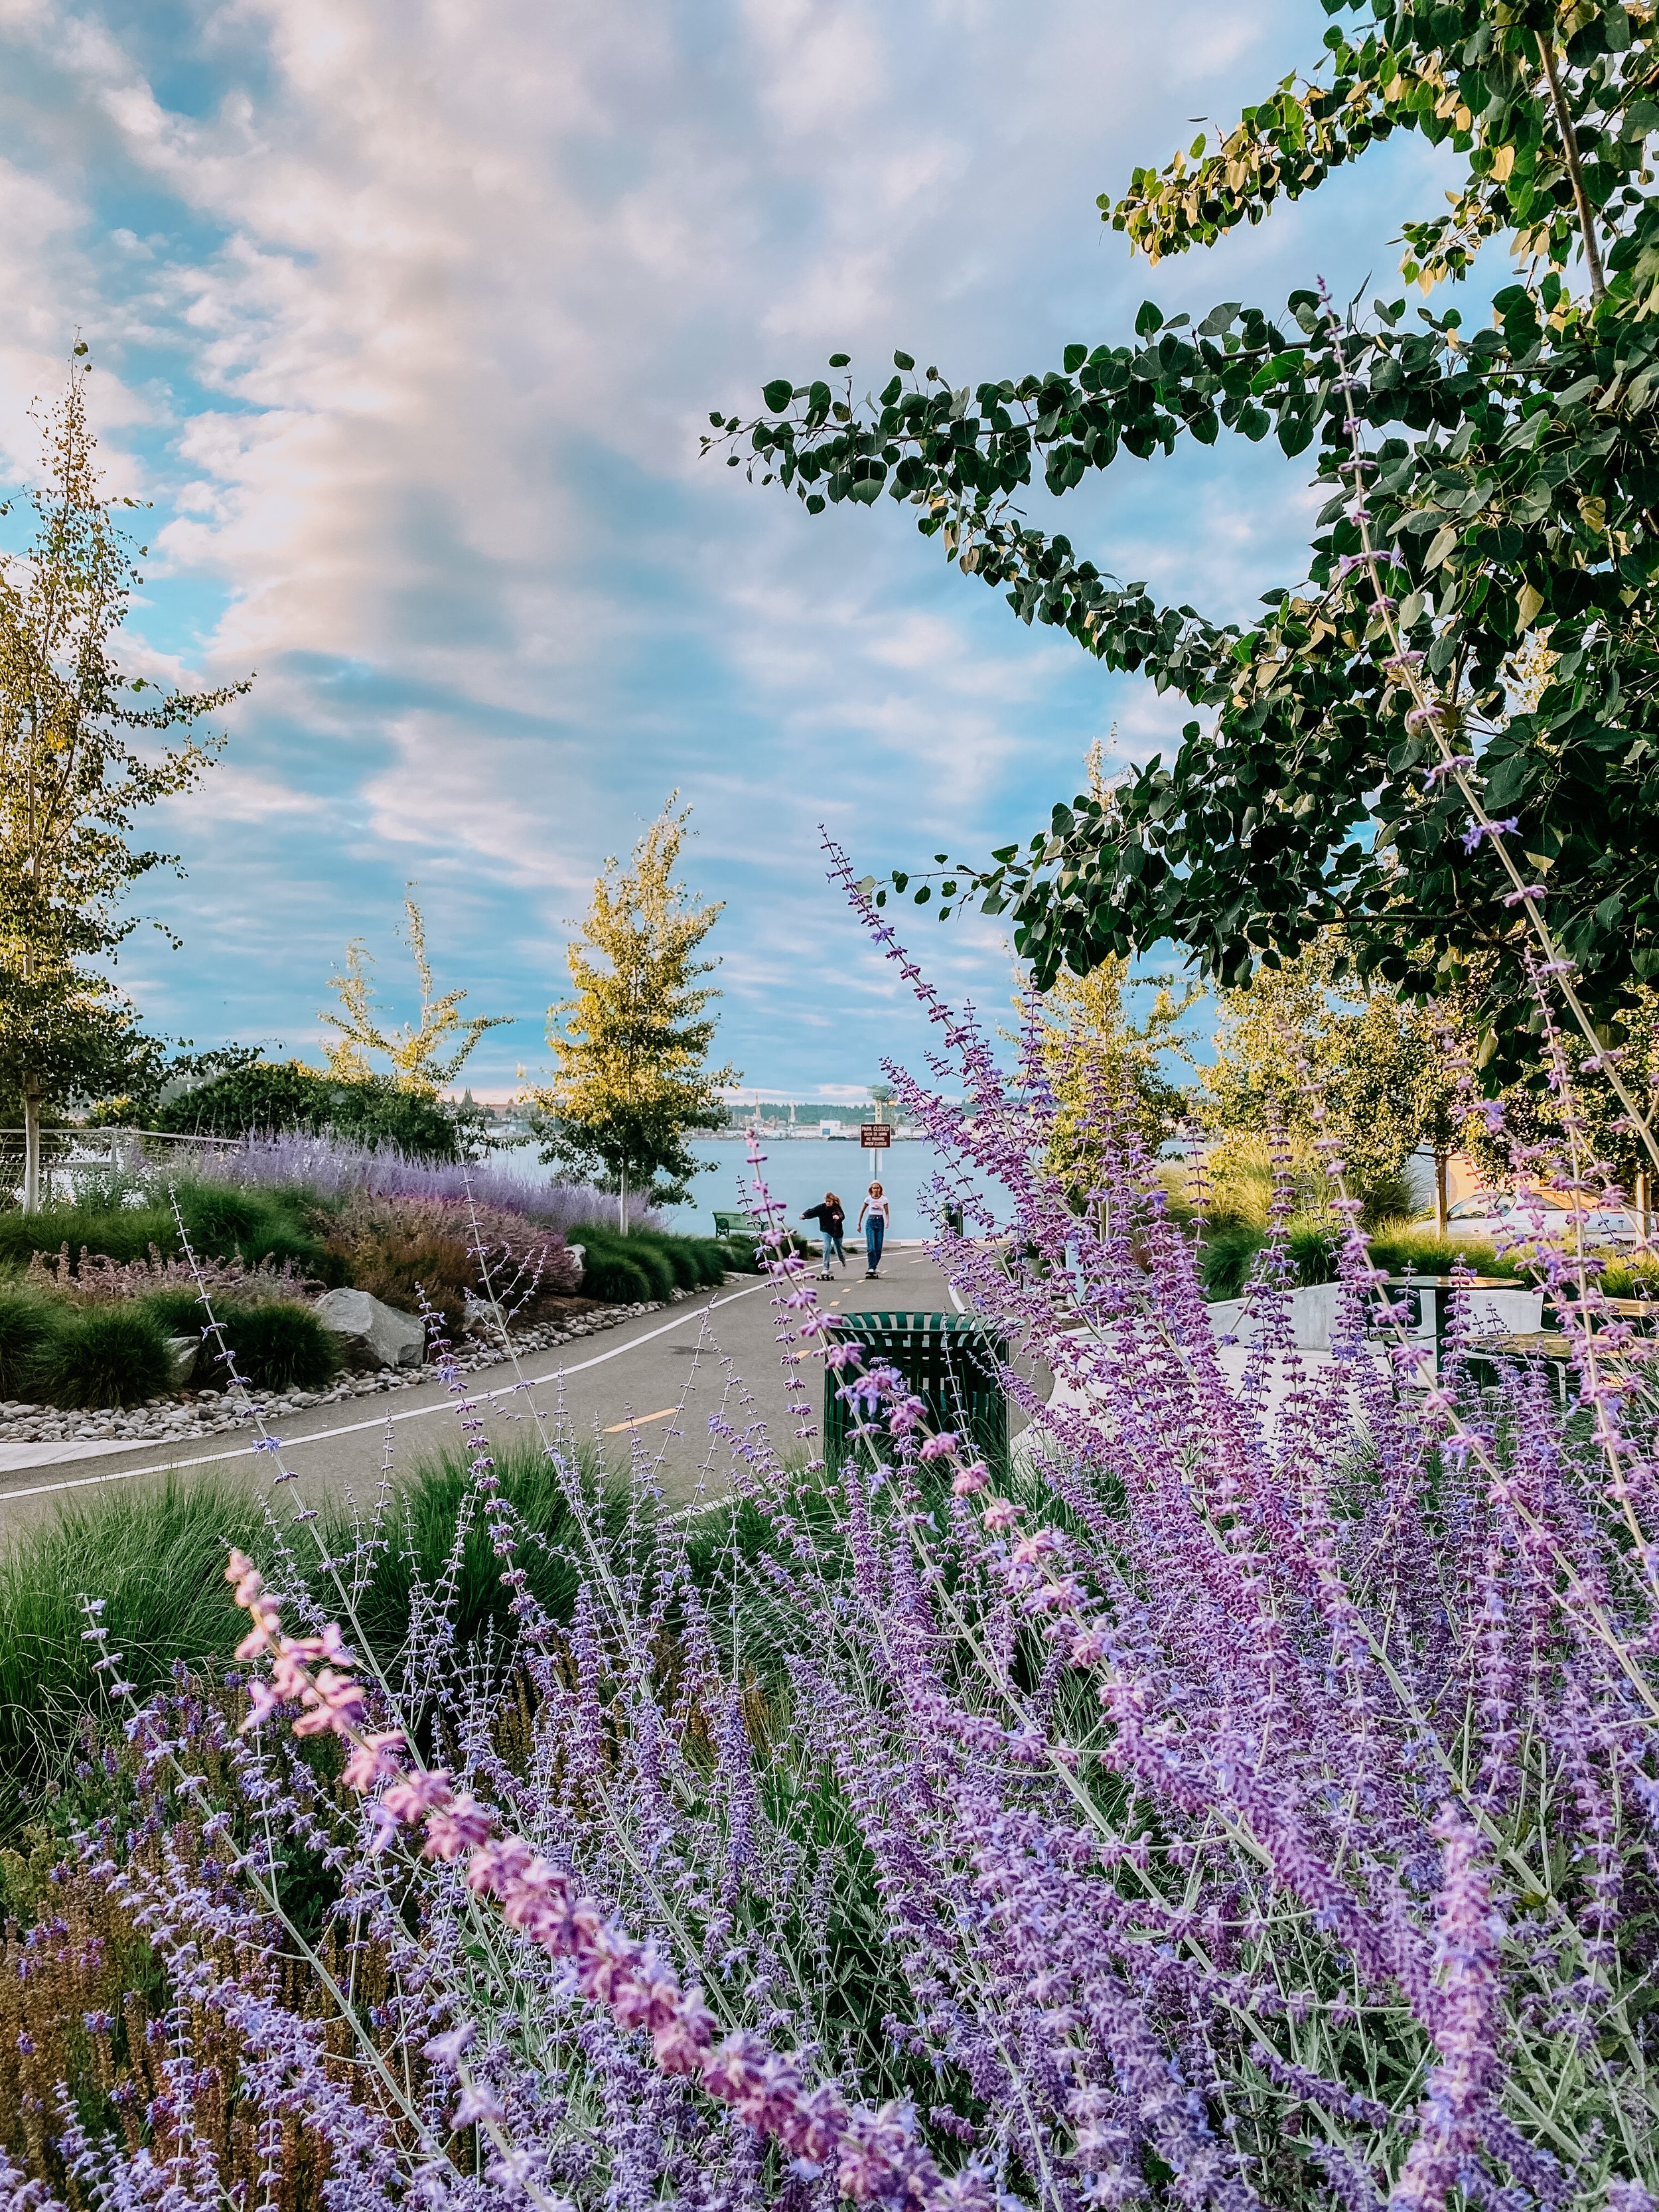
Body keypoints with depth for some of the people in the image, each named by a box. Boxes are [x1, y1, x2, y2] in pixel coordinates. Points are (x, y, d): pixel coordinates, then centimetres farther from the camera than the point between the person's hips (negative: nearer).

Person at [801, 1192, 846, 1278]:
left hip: (837, 1231, 0)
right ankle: (826, 1269, -16)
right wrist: (804, 1215, -38)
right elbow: (812, 1211, -19)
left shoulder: (837, 1207, -9)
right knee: (826, 1248, -16)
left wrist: (838, 1217, -41)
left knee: (838, 1250, 13)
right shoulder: (821, 1208, -8)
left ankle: (843, 1261, 48)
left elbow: (843, 1216, -18)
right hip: (827, 1230, 0)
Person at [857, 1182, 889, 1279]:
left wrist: (887, 1222, -11)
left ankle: (874, 1267, 13)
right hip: (870, 1222, -1)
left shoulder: (884, 1199, 1)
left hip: (880, 1222, 1)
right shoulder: (868, 1199, 1)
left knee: (878, 1247, -1)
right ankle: (871, 1268, -14)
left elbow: (887, 1213, 7)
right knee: (871, 1247, -13)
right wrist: (859, 1224, 10)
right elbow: (862, 1211, 12)